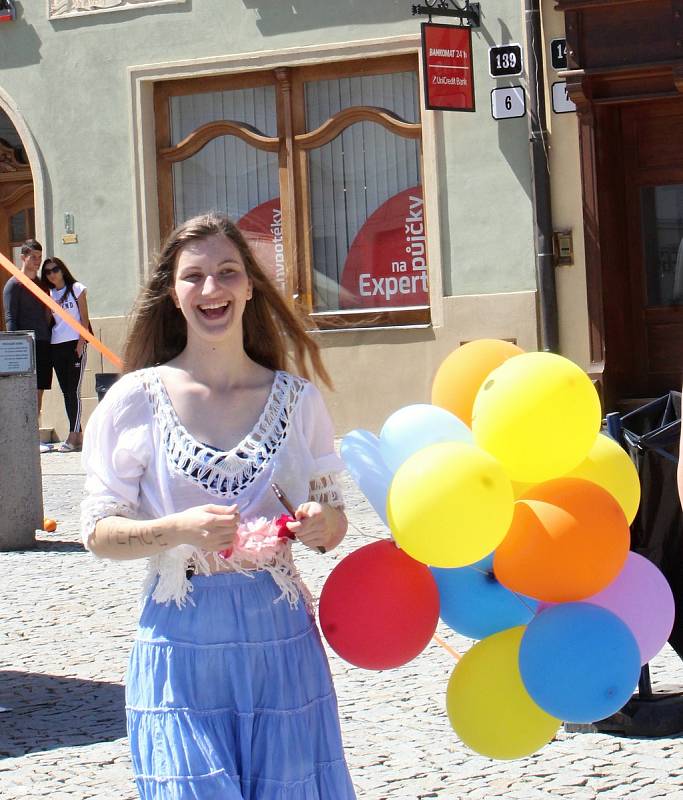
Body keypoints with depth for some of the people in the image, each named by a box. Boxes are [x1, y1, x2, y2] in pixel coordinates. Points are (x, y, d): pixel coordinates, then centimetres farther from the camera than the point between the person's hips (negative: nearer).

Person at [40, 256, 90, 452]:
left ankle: (73, 436, -11)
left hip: (74, 345, -5)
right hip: (56, 346, 5)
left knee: (73, 391, -9)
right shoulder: (48, 293, 12)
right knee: (66, 391, 5)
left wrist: (81, 343, -10)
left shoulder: (76, 289, 1)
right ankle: (79, 435, 9)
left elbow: (84, 318, -1)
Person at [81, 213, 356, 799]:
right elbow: (99, 533, -1)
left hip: (281, 641, 2)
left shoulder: (297, 398, 6)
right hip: (182, 646, -2)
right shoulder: (138, 399, -1)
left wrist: (321, 524, -10)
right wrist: (180, 530, -18)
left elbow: (333, 522, 13)